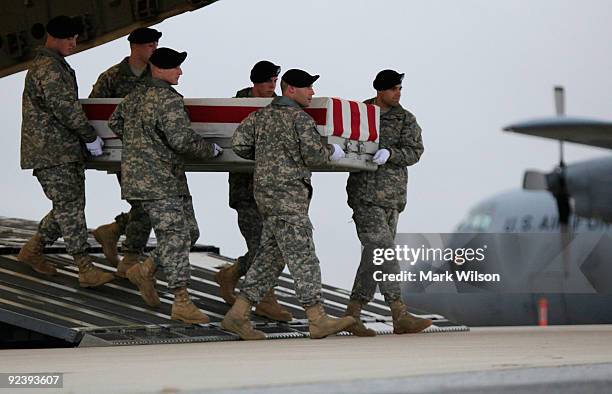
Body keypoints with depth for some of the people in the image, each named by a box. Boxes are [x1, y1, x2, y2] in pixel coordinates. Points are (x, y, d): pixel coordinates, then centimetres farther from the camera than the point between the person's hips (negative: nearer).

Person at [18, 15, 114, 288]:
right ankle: (86, 270, -10)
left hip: (66, 151, 10)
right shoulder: (48, 67, -14)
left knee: (69, 208, 13)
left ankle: (32, 250, 25)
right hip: (50, 153, -10)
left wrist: (86, 136, 22)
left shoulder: (58, 65, 21)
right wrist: (90, 137, -11)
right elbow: (65, 108, -19)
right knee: (70, 209, -10)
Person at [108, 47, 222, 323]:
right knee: (175, 236, -10)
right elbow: (182, 140, -20)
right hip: (159, 180, -10)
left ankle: (144, 271, 21)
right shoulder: (169, 99, -15)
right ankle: (182, 302, -10)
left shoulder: (134, 97, 14)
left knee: (189, 232, 15)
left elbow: (115, 121, 28)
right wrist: (210, 150, -4)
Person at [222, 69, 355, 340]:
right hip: (287, 196, -9)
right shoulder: (300, 118, -10)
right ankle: (318, 320, -7)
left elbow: (239, 143, 7)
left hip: (266, 193, 9)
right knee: (302, 257, -8)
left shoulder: (262, 115, 14)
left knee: (271, 257, 11)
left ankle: (238, 315, 8)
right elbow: (314, 156, -14)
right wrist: (331, 151, 5)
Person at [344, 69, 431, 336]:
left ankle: (352, 314, 13)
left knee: (374, 256, 4)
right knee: (383, 250, -14)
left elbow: (414, 151, -3)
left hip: (392, 196, 4)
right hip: (365, 193, -4)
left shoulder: (406, 120, 8)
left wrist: (389, 154, -22)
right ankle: (400, 317, -16)